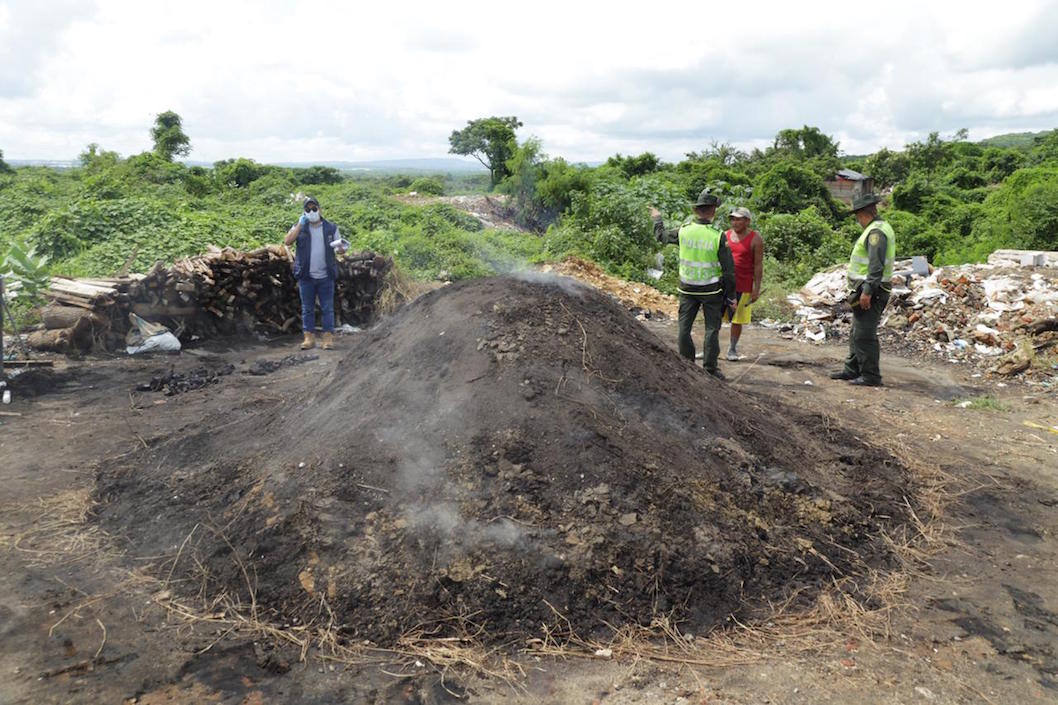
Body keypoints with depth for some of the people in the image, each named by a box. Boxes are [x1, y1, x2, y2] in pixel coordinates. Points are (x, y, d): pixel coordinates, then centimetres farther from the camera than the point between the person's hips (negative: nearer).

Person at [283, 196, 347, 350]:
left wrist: (342, 248, -16)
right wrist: (300, 225, -15)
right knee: (307, 309, 7)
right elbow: (287, 241, -10)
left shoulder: (331, 227, 5)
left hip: (326, 277, 0)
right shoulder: (300, 227, 5)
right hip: (306, 277, 1)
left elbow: (339, 249, 8)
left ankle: (328, 338, 6)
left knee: (327, 308, 2)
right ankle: (309, 338, 13)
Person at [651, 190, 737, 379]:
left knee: (684, 327, 12)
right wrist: (731, 296, 0)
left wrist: (657, 219, 34)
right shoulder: (718, 237, -15)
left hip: (688, 289, 2)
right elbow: (729, 270, -11)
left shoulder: (683, 230, -8)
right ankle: (710, 370, 10)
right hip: (711, 290, -2)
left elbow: (662, 235, 14)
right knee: (711, 329, 7)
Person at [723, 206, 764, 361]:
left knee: (737, 319, 5)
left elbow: (758, 265, -7)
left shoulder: (755, 239, -7)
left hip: (743, 287, -3)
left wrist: (757, 288, -10)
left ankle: (732, 348, 21)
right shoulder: (725, 235, 4)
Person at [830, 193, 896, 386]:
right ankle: (852, 370, 25)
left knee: (865, 335, -7)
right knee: (857, 334, 17)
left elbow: (877, 266, -25)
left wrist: (867, 291, -27)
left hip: (870, 293, -11)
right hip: (867, 291, 11)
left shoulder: (876, 231, -16)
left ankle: (871, 376, -2)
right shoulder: (880, 228, 17)